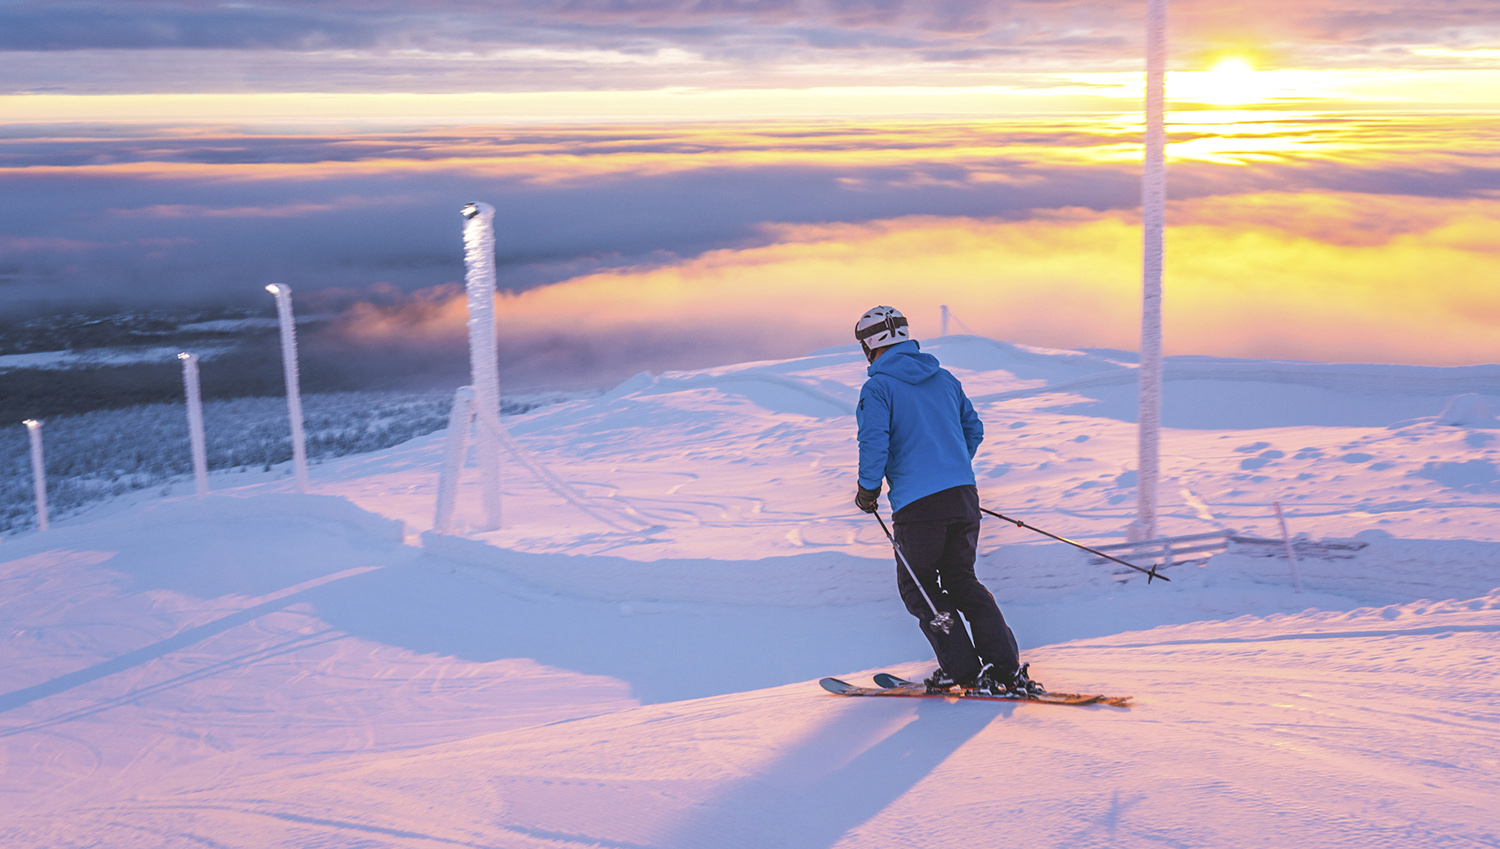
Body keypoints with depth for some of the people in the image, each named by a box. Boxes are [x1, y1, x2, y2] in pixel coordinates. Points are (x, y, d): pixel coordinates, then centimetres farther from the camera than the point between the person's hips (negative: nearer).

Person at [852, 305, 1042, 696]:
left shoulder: (878, 387, -6)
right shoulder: (944, 378, 15)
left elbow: (874, 443, -16)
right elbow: (974, 428, 21)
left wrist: (868, 490, -2)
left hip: (918, 503, -6)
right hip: (964, 495, 6)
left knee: (917, 587, 10)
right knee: (961, 580, 18)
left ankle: (963, 670, 3)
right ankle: (1007, 667, 9)